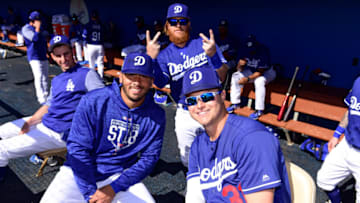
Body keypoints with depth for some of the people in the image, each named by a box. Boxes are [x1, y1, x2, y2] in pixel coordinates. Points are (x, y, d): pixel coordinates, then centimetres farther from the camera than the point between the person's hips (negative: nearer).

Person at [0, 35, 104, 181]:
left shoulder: (87, 74, -13)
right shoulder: (56, 80, 15)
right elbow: (49, 105, 16)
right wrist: (29, 123, 2)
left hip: (59, 133, -9)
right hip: (43, 122, 9)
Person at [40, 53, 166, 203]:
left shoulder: (157, 116, -9)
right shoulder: (92, 102, -14)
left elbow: (149, 158, -6)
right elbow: (78, 148, -14)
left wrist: (113, 188, -14)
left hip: (121, 175, 1)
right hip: (80, 172, -1)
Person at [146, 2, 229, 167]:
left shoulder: (204, 44, -4)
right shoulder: (165, 55, 3)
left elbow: (221, 76, -12)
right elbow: (160, 83, -14)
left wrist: (213, 55, -31)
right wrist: (151, 58, -29)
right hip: (184, 114, 2)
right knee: (188, 160, 14)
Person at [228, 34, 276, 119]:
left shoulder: (263, 51, -28)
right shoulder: (246, 51, -11)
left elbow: (260, 72, -29)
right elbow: (239, 69, -9)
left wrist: (248, 79, -38)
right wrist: (240, 64, -33)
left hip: (266, 72, -6)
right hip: (252, 71, 6)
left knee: (259, 81, -38)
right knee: (235, 76, -10)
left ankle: (259, 110, -29)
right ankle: (235, 103, -3)